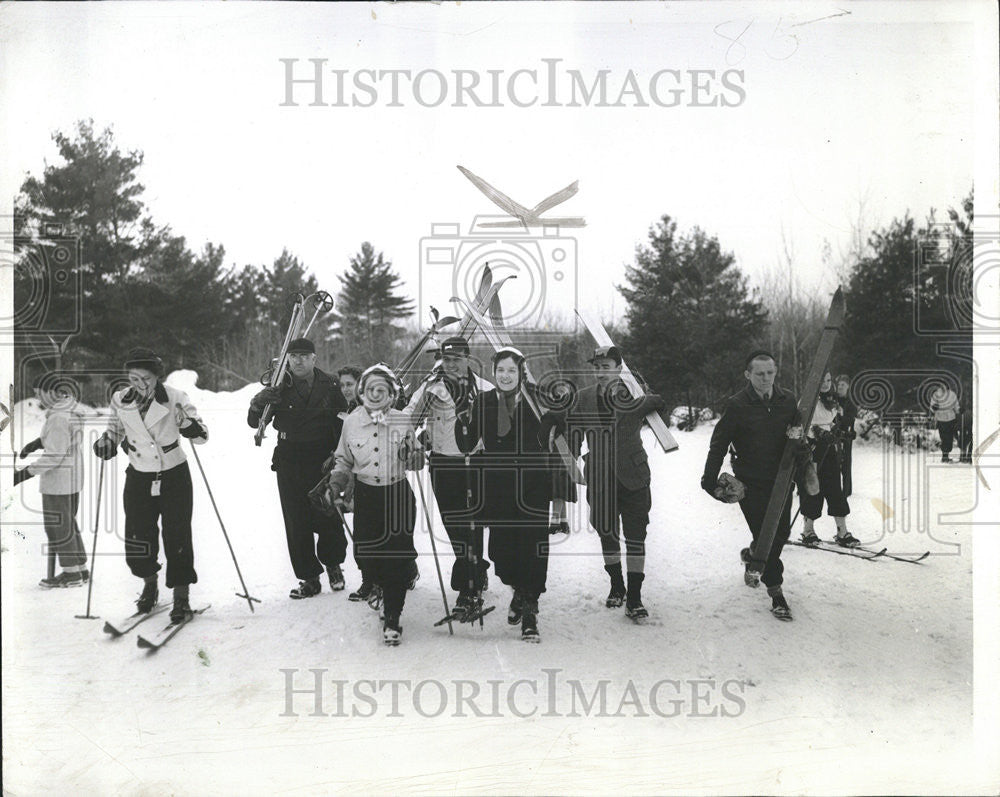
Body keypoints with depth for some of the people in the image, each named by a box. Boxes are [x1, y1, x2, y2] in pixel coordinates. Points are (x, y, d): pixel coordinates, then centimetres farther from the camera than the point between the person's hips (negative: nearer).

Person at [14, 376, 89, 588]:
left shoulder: (58, 418, -24)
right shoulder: (72, 410, 4)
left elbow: (55, 455, -24)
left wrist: (25, 473, -20)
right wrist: (36, 443, 14)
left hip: (57, 483, -9)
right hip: (73, 478, 9)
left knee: (58, 527, 4)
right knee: (69, 523, 19)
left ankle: (72, 573, 14)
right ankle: (81, 568, 27)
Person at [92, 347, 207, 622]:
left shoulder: (174, 399, -13)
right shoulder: (120, 400, -4)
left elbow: (202, 437, -10)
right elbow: (115, 428, 16)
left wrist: (188, 425, -30)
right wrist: (106, 441, -5)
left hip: (174, 476, -3)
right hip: (138, 478, 3)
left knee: (177, 537, -4)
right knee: (138, 540, 5)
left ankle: (181, 597, 11)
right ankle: (149, 585, 33)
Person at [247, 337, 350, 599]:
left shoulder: (329, 386, 2)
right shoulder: (280, 388, 3)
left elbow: (344, 423, 6)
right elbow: (254, 423, 4)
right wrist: (258, 404, -17)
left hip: (324, 460, -1)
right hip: (289, 462, 1)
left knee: (328, 518, -3)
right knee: (296, 522, 2)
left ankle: (333, 564, 26)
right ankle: (309, 578, 15)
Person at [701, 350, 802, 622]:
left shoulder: (788, 400, 1)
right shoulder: (737, 405, -11)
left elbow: (799, 427, 16)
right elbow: (719, 444, -6)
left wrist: (798, 433, -9)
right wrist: (710, 479, -10)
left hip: (781, 479, 5)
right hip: (750, 483, -4)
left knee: (781, 534, 11)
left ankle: (751, 557, 43)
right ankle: (776, 594, 9)